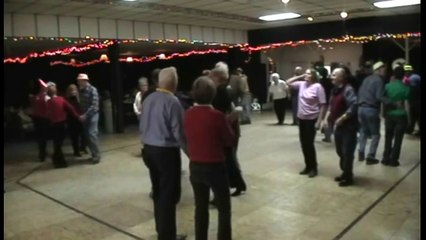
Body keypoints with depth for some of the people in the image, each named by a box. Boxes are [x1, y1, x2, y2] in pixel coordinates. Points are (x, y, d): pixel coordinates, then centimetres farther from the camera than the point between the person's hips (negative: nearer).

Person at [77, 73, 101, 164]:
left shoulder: (92, 90, -11)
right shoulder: (80, 90, 10)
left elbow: (94, 105, -18)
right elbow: (81, 104, 13)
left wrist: (85, 115, -23)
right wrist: (80, 114, 0)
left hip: (92, 115, -7)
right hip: (84, 116, 7)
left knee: (91, 134, -12)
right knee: (87, 135, 7)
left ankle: (96, 155, -4)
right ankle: (94, 154, 18)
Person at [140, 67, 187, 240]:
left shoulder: (148, 99, 5)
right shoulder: (172, 102, -18)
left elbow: (142, 127, 12)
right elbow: (178, 132, -17)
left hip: (149, 149, 8)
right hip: (166, 151, -8)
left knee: (158, 191, 19)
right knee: (169, 193, 3)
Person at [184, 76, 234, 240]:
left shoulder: (188, 115, -3)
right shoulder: (217, 116, -19)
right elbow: (230, 141, -7)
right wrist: (228, 122, 6)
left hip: (195, 166, 5)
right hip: (215, 167, -5)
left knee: (201, 207, 19)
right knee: (224, 209, 9)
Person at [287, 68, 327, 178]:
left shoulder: (317, 87, -12)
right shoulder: (302, 84, 6)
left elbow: (323, 105, -13)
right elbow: (288, 82, 17)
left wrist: (319, 121, -17)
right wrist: (300, 77, 6)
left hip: (312, 119, -6)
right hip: (301, 118, 6)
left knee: (309, 144, -2)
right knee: (303, 143, 11)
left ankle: (314, 168, 14)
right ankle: (308, 166, 25)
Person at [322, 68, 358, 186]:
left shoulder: (348, 89, -17)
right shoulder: (334, 90, 10)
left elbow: (353, 107, -26)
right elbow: (331, 106, 17)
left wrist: (341, 119, -23)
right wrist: (326, 119, 7)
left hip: (348, 126, -9)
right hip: (339, 126, 9)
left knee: (347, 152, -1)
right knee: (340, 151, 17)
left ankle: (349, 177, 11)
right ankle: (345, 173, 32)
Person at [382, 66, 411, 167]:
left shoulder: (387, 86, -3)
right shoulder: (406, 88, -8)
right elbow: (406, 104, -7)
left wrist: (384, 113, 11)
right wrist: (408, 117, 2)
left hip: (389, 115, 2)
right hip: (401, 116, -2)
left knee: (388, 137, 13)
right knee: (398, 139, 5)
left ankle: (386, 159, 16)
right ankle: (393, 160, 8)